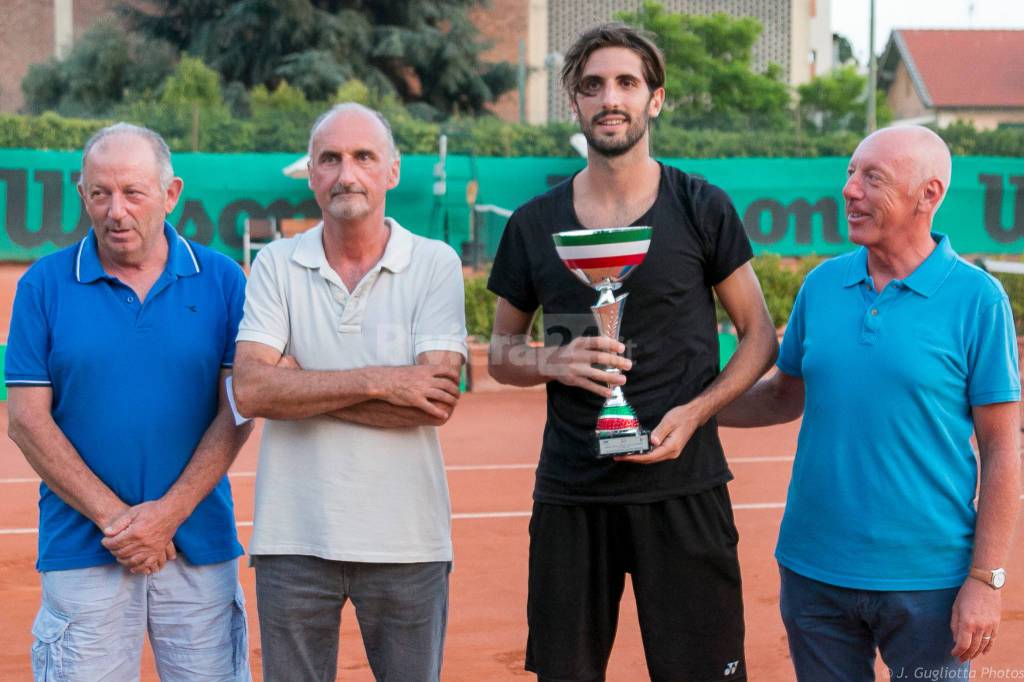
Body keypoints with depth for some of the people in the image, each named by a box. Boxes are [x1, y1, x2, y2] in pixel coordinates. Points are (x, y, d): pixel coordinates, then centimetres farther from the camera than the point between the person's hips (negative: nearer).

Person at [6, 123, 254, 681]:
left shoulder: (221, 280, 2)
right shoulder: (44, 284, 1)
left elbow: (236, 411, -1)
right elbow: (27, 420, -2)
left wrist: (169, 513, -10)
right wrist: (112, 516, -9)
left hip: (200, 546, 1)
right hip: (81, 550, 0)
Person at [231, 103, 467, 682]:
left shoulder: (436, 264, -2)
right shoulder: (277, 265, 3)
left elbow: (436, 403, -14)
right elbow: (251, 390, -11)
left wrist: (299, 385, -11)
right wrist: (377, 381, -16)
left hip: (407, 541, -1)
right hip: (294, 539, 1)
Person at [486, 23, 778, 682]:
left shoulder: (702, 208, 1)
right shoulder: (535, 222, 6)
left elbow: (759, 335, 6)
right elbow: (501, 352, 13)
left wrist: (694, 412, -10)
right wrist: (554, 362, -9)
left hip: (682, 486, -2)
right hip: (569, 492, 2)